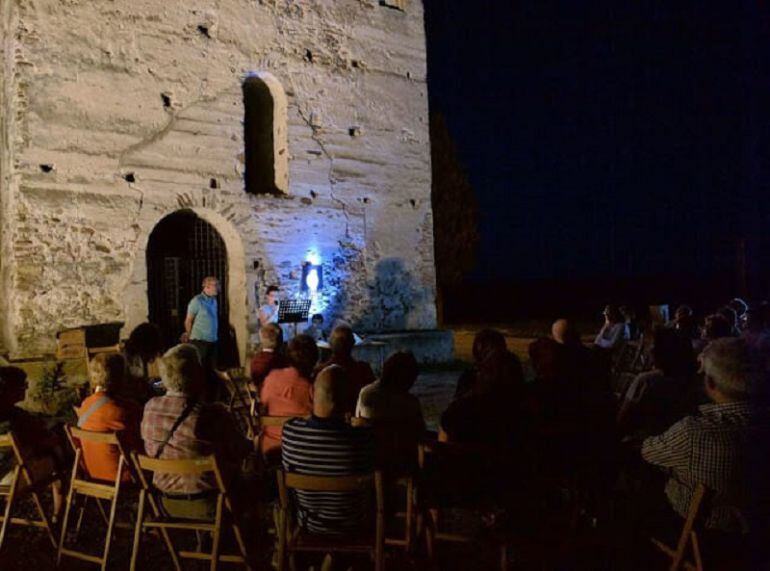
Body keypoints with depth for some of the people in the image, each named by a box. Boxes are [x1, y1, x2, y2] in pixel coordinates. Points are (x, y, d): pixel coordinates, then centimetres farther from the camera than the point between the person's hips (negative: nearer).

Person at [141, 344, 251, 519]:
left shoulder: (150, 408, -10)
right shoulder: (213, 414, -28)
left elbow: (152, 452, 8)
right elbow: (240, 452, -11)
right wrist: (252, 441, 11)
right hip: (206, 504, -6)